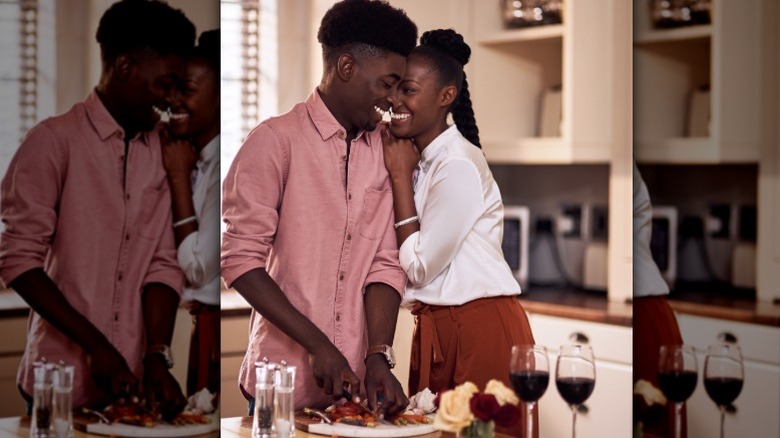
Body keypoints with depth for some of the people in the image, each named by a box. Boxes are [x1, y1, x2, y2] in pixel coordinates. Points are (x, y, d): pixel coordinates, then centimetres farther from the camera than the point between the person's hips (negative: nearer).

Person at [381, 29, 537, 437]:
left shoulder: (459, 164, -16)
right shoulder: (420, 160, 9)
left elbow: (420, 266, -15)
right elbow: (409, 264, 6)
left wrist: (401, 176, -11)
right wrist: (397, 171, 1)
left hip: (480, 329, -8)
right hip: (437, 329, 8)